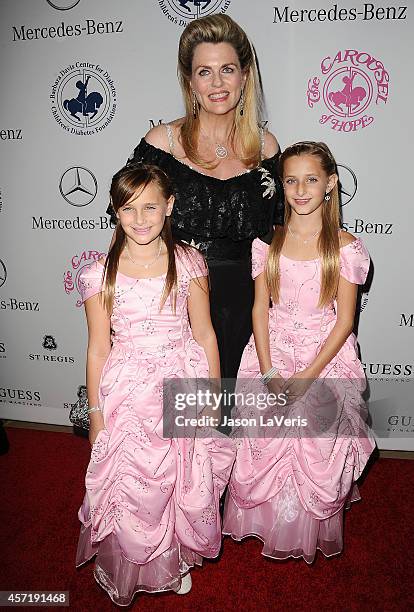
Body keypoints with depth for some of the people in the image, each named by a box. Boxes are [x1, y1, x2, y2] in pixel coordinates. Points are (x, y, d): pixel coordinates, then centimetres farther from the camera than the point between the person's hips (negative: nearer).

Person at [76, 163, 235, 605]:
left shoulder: (188, 262, -3)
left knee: (185, 482, 14)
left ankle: (176, 559, 44)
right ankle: (127, 568, 43)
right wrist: (96, 412, 2)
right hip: (127, 390, 0)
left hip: (183, 383, 1)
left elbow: (204, 333, 1)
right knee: (129, 486, 12)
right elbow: (98, 347, -1)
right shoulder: (100, 273, -5)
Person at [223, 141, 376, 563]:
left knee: (317, 454, 5)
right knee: (263, 447, 8)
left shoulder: (346, 247, -8)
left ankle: (310, 533, 36)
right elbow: (260, 308, -1)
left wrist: (306, 377, -14)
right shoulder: (267, 241, -2)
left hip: (325, 359, -1)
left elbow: (344, 319, -7)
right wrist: (269, 372, -10)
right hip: (271, 355, 2)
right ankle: (265, 523, 38)